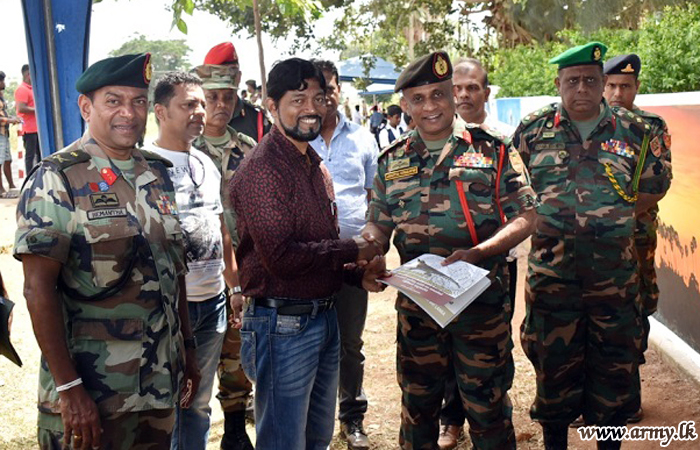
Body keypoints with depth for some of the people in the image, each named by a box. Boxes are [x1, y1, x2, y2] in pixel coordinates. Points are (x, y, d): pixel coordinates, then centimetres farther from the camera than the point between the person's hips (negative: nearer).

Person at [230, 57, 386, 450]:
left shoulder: (314, 164, 13)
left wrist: (359, 274, 0)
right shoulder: (262, 168, -16)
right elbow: (281, 256, -25)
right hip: (283, 324, -9)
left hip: (325, 316, 9)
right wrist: (352, 250, -13)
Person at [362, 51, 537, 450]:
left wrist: (477, 253, -19)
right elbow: (379, 224, 13)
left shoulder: (492, 149, -2)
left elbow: (525, 217, -5)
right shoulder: (392, 161, 8)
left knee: (487, 406, 8)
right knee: (418, 403, 16)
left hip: (482, 297, -3)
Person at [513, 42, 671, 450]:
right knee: (554, 358, 10)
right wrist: (540, 218, 3)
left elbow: (656, 184, 14)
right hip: (551, 268, 0)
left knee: (616, 359, 10)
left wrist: (617, 217, 4)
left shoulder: (633, 130, 4)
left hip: (615, 270, 1)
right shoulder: (533, 129, 3)